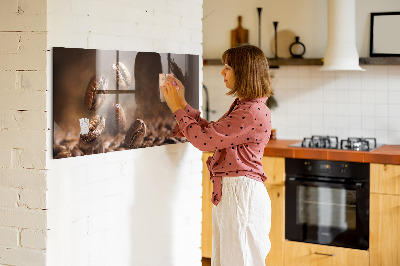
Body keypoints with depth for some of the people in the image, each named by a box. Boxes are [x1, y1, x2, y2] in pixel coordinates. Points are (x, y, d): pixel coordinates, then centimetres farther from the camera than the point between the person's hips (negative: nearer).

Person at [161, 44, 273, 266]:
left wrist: (178, 108, -7)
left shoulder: (253, 112, -20)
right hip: (228, 192, 10)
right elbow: (210, 131, 17)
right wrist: (182, 104, 15)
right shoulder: (242, 106, 14)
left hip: (241, 194, -10)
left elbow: (204, 139, -19)